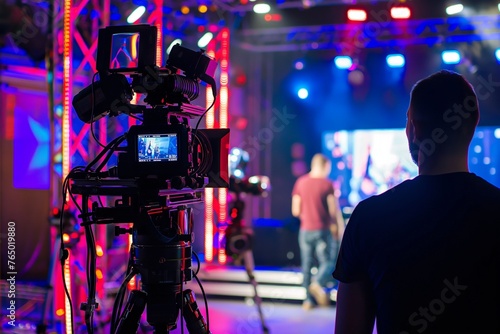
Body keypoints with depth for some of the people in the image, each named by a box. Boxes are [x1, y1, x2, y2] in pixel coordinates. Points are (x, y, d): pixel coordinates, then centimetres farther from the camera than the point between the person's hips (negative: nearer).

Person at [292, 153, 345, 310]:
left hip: (305, 231, 4)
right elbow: (335, 210, -9)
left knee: (306, 265, 10)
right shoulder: (327, 184, -8)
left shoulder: (300, 182, 4)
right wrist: (340, 228, 3)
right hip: (322, 231, -4)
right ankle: (318, 284, -23)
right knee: (328, 262, 3)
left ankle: (309, 299, 10)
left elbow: (295, 211, 5)